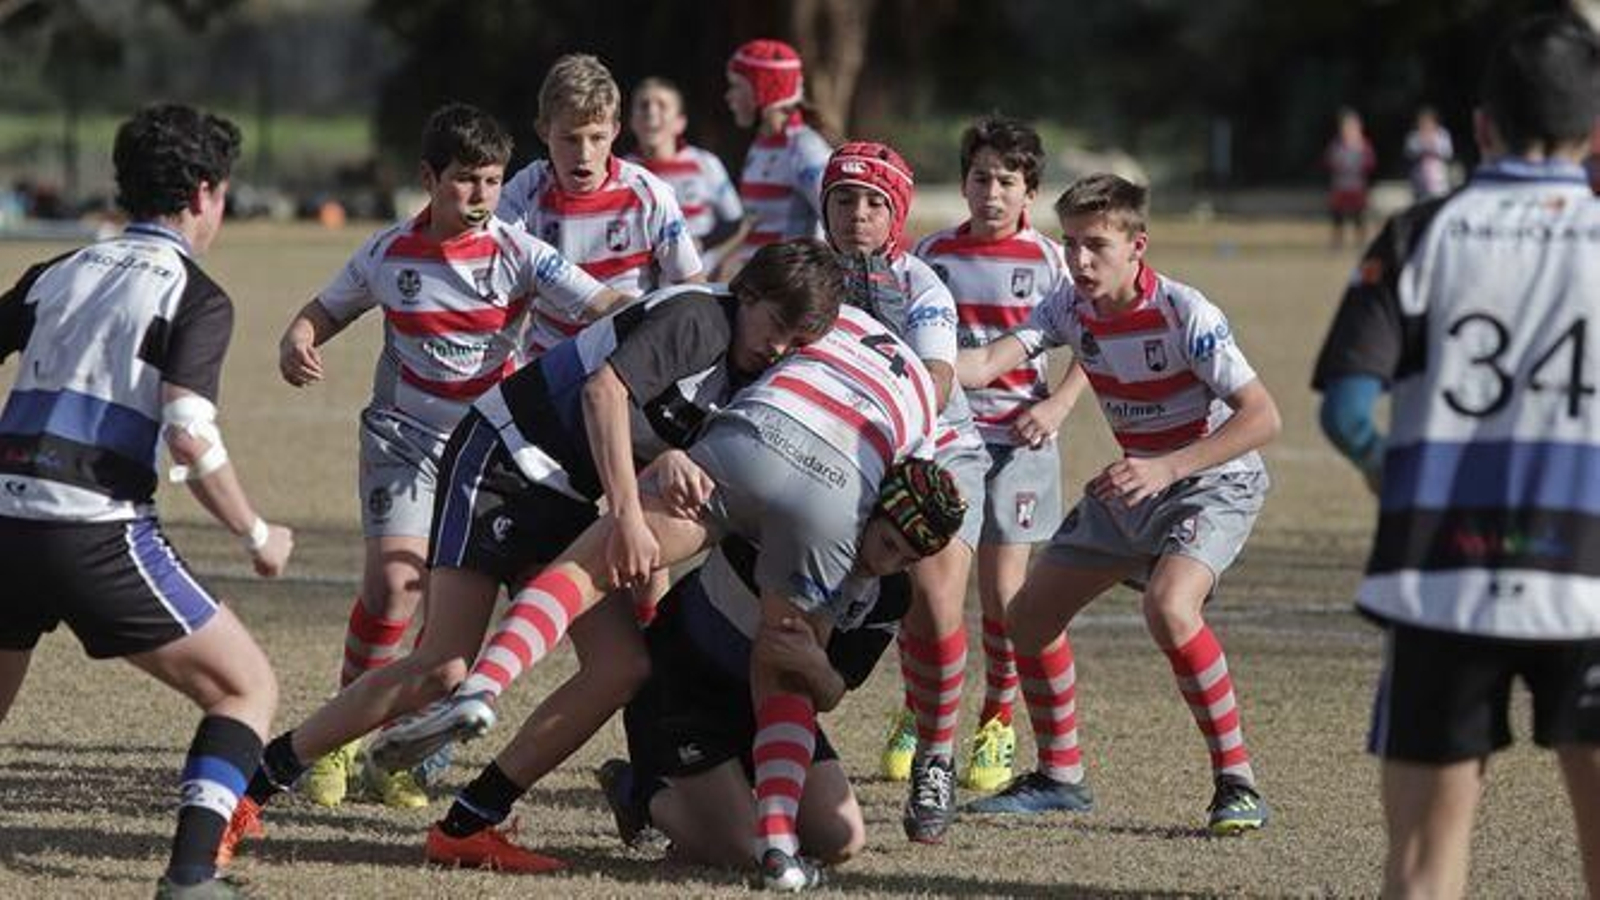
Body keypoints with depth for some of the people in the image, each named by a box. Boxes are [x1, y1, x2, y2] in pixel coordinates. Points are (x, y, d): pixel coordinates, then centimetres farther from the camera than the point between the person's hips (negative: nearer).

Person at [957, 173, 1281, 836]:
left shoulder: (1184, 314, -25)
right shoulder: (1070, 308, -6)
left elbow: (1262, 417, -27)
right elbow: (988, 362, -18)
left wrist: (1166, 467, -35)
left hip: (1215, 482, -8)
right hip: (1134, 482, 8)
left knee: (1168, 607, -33)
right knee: (1029, 615, 6)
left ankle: (1237, 784, -24)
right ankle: (1060, 776, 24)